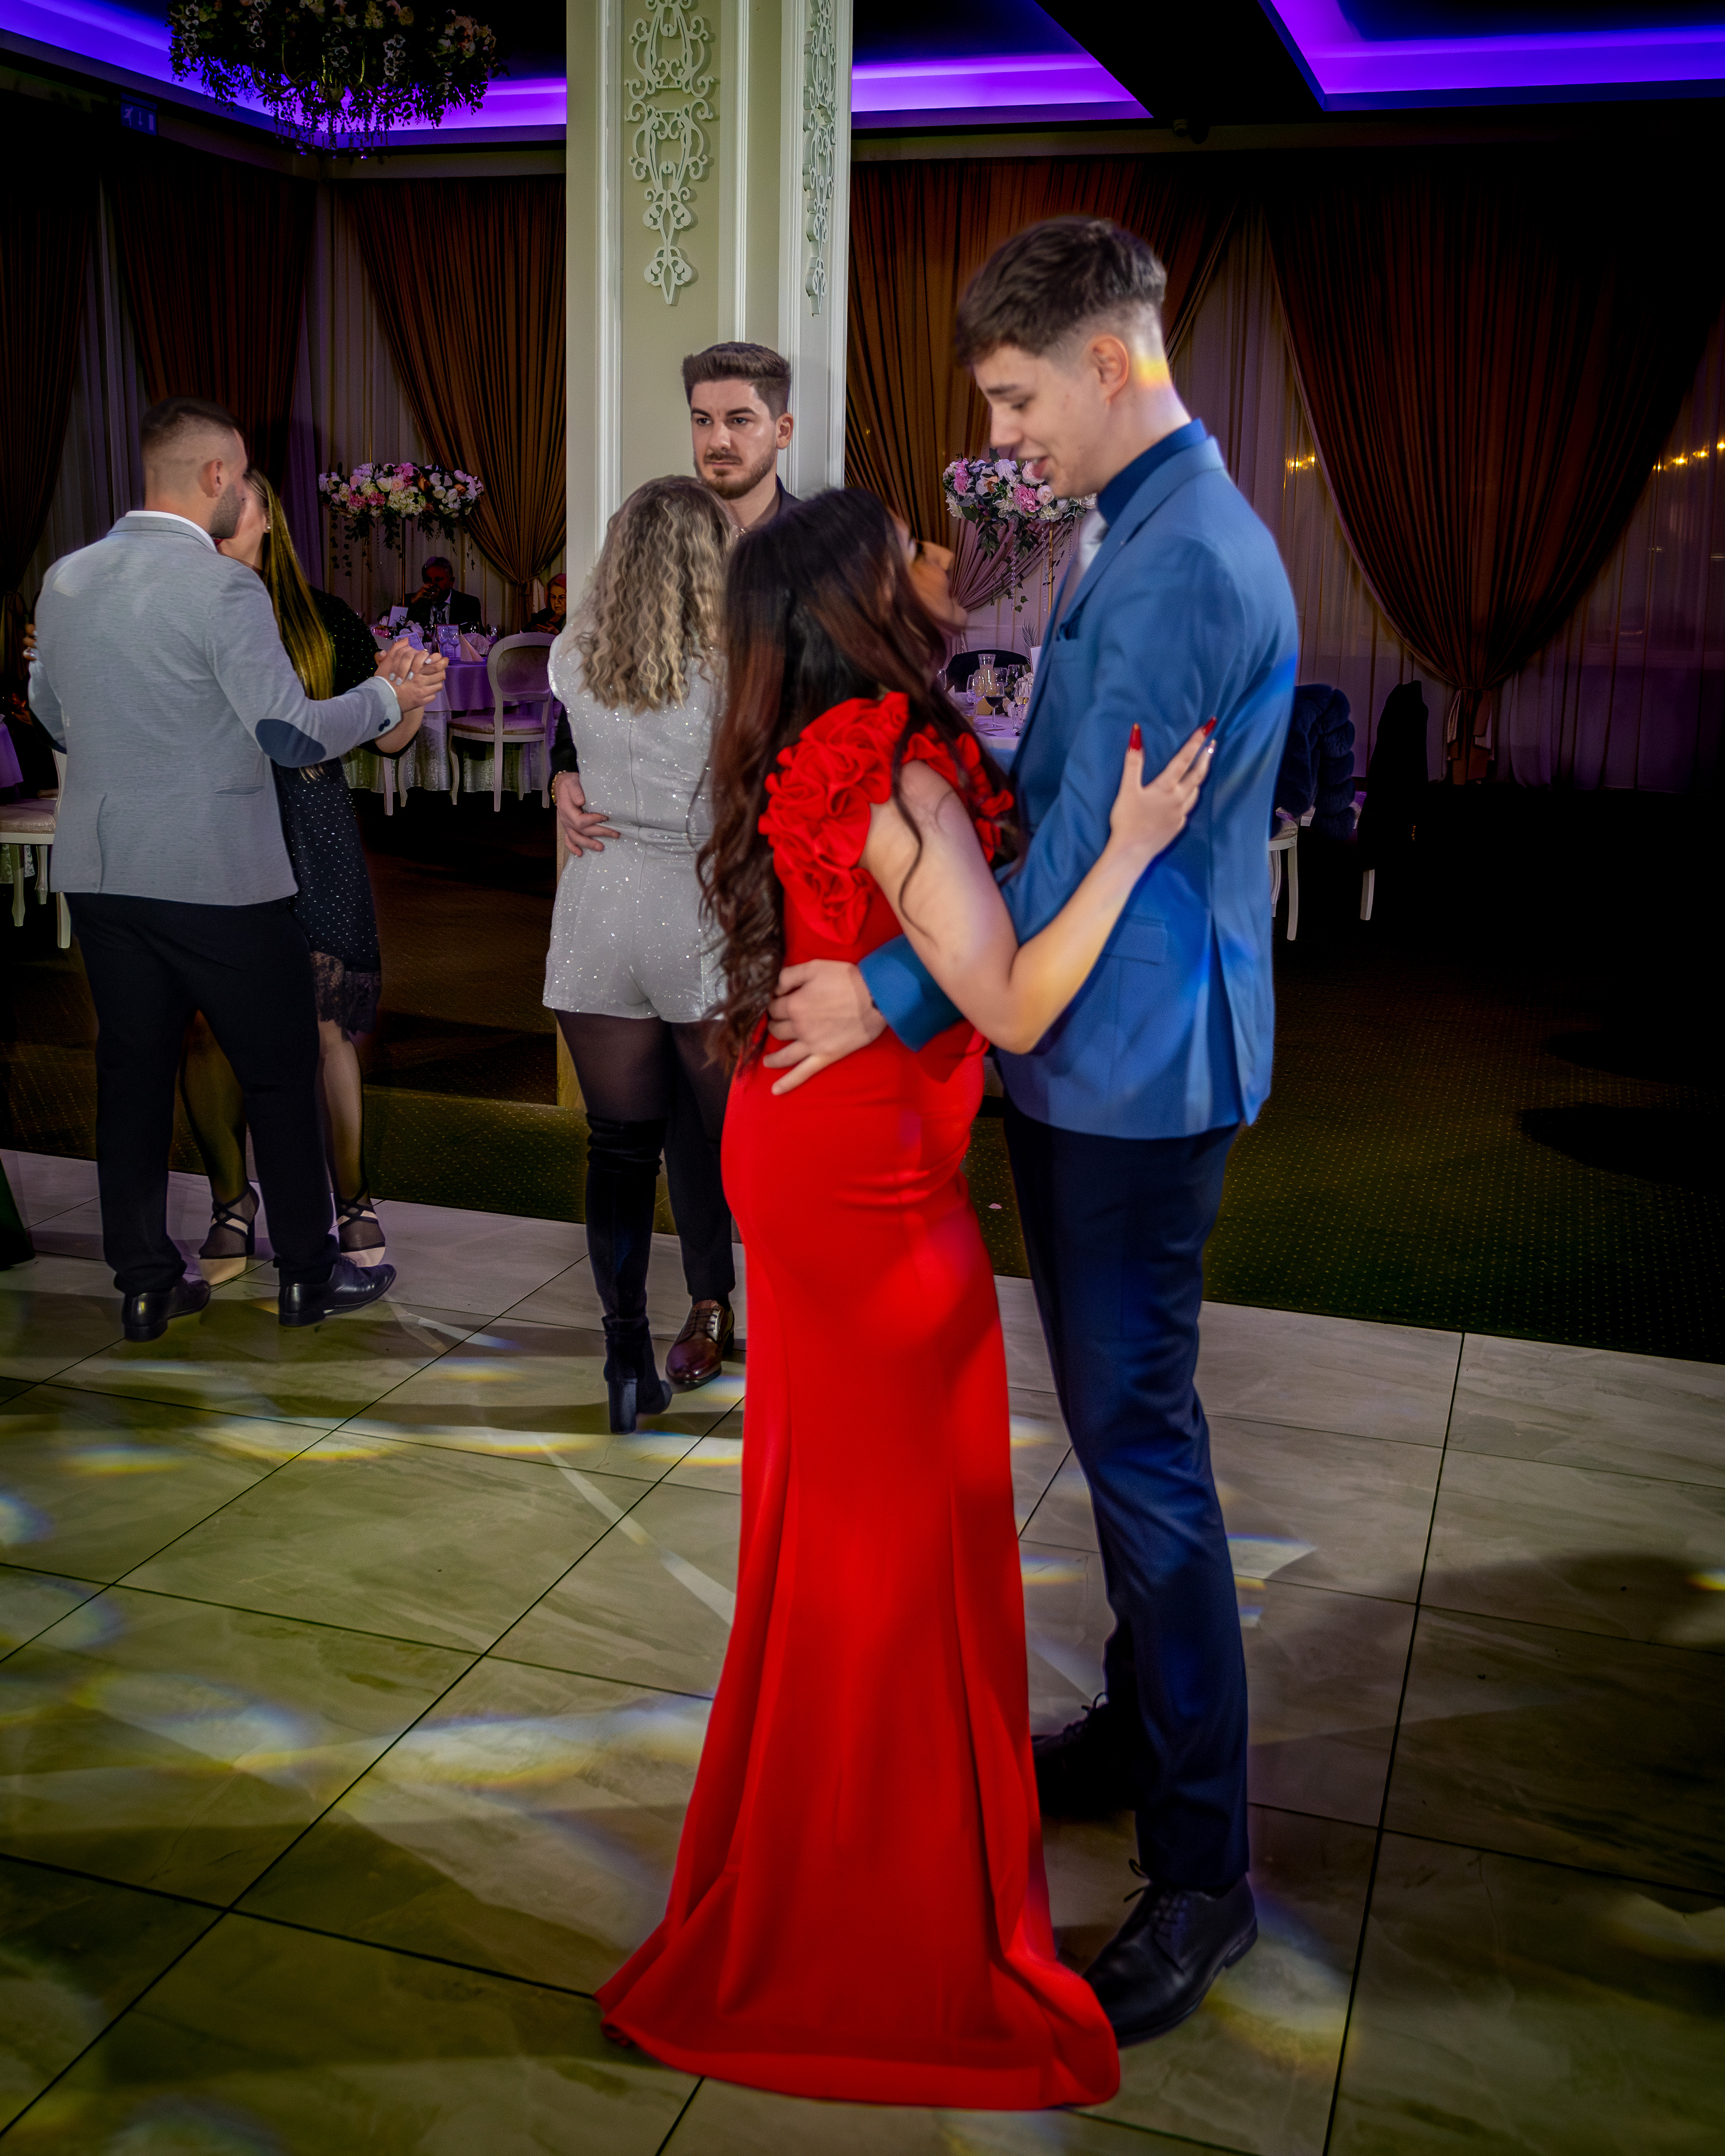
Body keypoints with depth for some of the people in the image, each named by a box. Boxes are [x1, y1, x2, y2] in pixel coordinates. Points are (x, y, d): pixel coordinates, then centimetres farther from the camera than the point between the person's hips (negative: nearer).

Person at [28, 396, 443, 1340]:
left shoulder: (64, 579, 7)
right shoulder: (223, 589, -15)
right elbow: (292, 733, -18)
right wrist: (389, 697, -3)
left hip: (100, 869, 6)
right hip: (219, 874, -6)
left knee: (131, 1069, 12)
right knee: (279, 1072, 8)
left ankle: (145, 1281, 18)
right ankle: (308, 1273, 18)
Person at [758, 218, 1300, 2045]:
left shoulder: (1190, 563, -19)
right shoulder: (1124, 539, 13)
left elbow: (1088, 850, -22)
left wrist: (898, 994, -17)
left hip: (1138, 1073, -10)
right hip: (1078, 1057, 10)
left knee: (1141, 1443, -2)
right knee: (1115, 1422, 20)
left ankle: (1200, 1868, 13)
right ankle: (1140, 1730, 38)